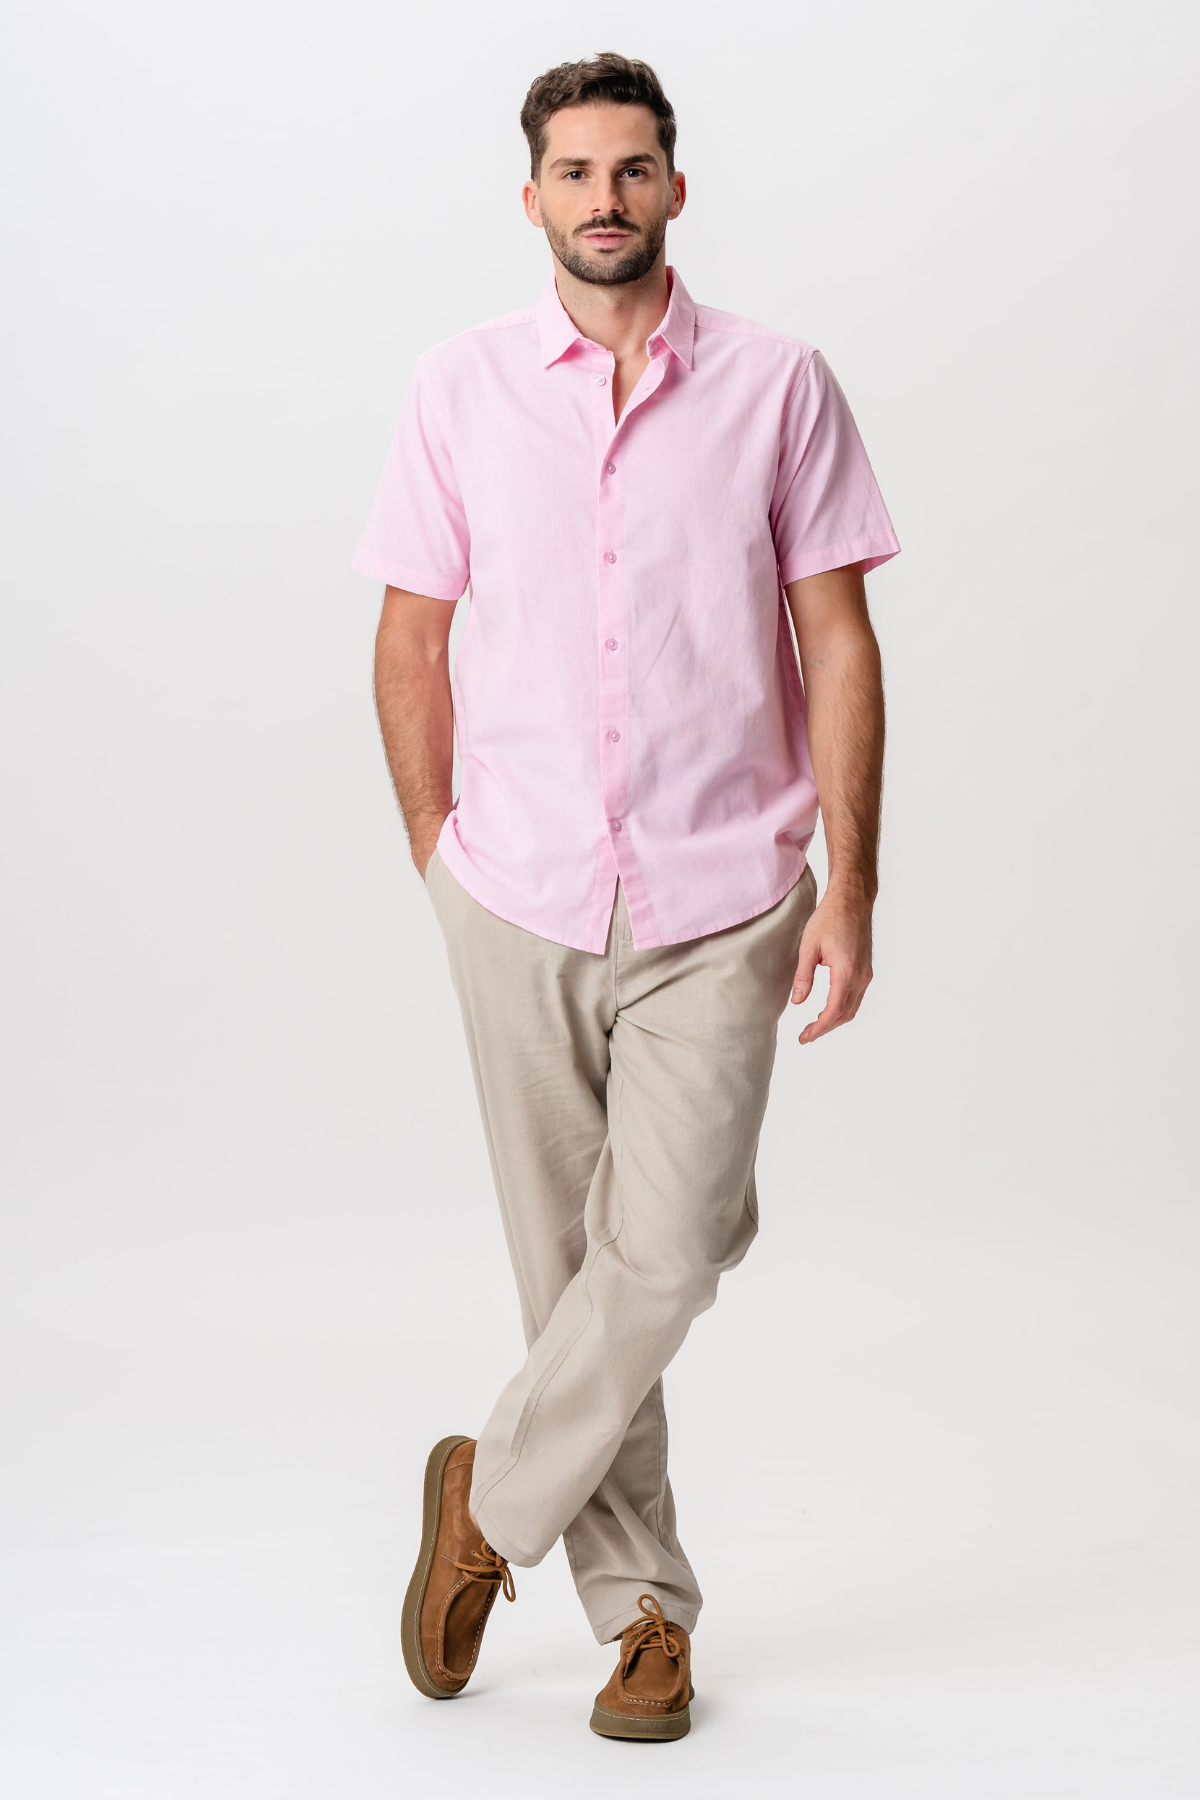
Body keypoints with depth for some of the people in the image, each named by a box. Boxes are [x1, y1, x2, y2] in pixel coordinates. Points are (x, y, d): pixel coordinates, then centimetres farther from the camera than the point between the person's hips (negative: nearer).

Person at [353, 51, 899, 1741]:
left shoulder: (778, 383, 0)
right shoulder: (460, 386, 4)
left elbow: (838, 643, 0)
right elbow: (411, 636, 10)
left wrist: (850, 884, -5)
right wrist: (438, 854, 8)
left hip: (717, 907, -1)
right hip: (520, 906, 2)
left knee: (663, 1257, -9)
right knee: (567, 1264, 8)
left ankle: (494, 1497, 18)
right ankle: (643, 1604, 24)